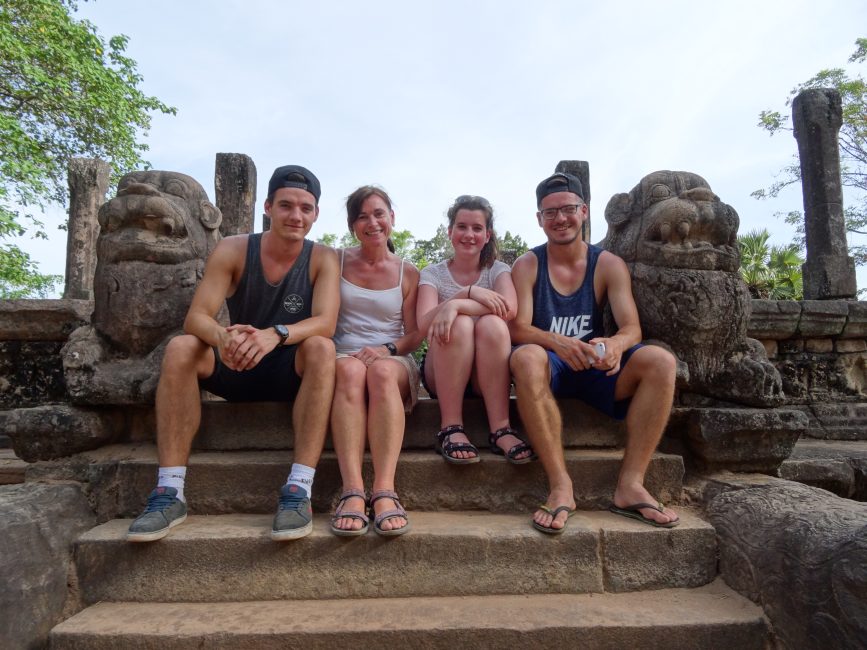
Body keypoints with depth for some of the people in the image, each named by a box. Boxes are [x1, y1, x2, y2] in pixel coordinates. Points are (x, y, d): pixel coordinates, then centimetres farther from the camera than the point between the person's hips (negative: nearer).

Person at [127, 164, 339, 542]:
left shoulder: (323, 259, -7)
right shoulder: (232, 250, -5)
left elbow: (325, 323, -23)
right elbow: (196, 316, -14)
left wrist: (275, 335, -43)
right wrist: (221, 335, -39)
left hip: (292, 373, -1)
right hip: (235, 370, 2)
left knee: (321, 347, -32)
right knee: (181, 347, -24)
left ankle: (299, 489, -36)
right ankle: (170, 492, -24)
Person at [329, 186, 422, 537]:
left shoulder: (408, 273, 14)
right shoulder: (336, 262, 15)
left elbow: (415, 334, 8)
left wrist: (387, 349, -13)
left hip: (395, 361, 0)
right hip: (343, 355, 0)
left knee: (381, 370, -38)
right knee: (350, 369, -38)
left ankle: (385, 491, -47)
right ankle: (352, 490, -47)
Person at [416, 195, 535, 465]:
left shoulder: (498, 270, 6)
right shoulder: (433, 274, 4)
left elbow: (509, 308, -19)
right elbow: (424, 324, -16)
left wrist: (455, 305, -31)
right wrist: (470, 293, -27)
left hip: (488, 374, 1)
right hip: (441, 375, 0)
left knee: (492, 324, -29)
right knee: (460, 324, -30)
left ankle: (501, 429, -31)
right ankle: (450, 429, -28)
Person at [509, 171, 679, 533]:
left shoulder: (609, 265, 5)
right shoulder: (527, 265, 1)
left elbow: (632, 328, -6)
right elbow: (518, 329, -12)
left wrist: (616, 343, -32)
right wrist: (557, 342, -34)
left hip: (596, 367, 3)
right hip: (550, 368, -2)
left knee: (660, 361, -23)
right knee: (525, 357, -36)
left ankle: (630, 484, -22)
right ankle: (560, 485, -33)